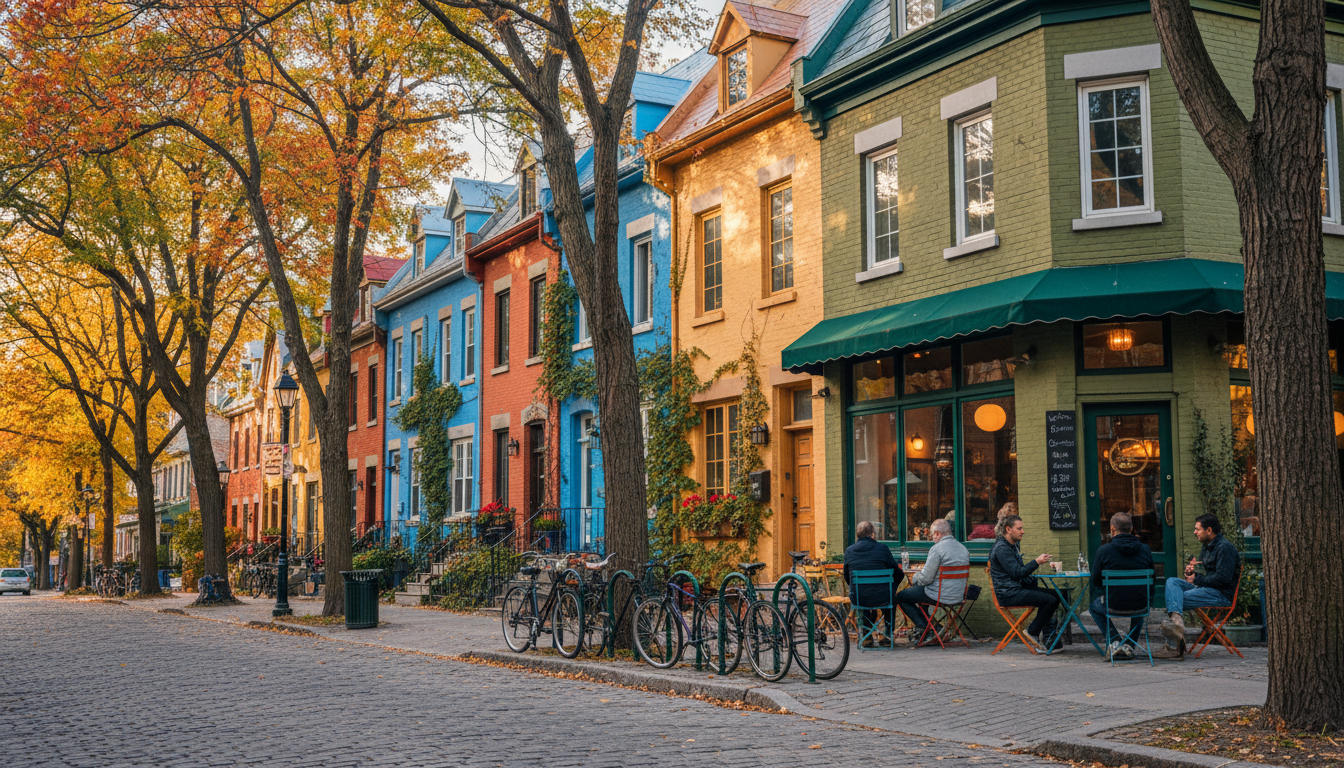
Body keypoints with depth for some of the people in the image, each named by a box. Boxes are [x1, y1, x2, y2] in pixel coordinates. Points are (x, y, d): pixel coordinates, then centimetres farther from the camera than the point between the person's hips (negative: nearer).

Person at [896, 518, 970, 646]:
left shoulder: (936, 549, -18)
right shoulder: (963, 548, 8)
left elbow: (926, 578, -19)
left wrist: (914, 578, 4)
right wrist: (925, 569, 23)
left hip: (939, 596, -8)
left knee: (900, 596, 8)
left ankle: (922, 627, 6)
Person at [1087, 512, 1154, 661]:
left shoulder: (1104, 550, -11)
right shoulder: (1145, 549, -3)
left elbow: (1095, 580, -1)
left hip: (1114, 605, -2)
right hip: (1140, 606, 3)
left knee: (1094, 606, 32)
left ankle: (1115, 642, 14)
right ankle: (1129, 645, 28)